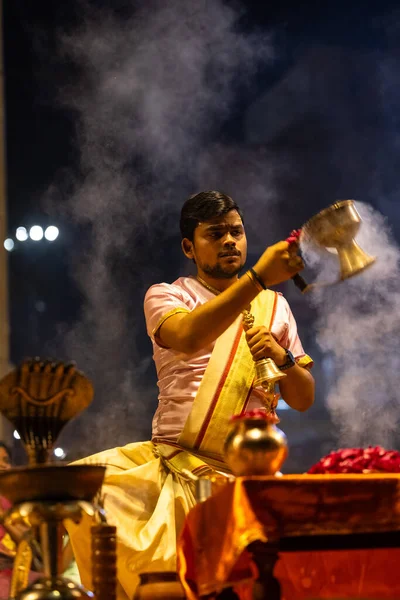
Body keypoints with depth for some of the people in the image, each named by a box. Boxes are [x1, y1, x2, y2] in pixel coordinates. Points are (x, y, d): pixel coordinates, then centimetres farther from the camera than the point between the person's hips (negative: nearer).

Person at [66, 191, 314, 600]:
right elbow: (188, 337, -20)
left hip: (236, 473, 1)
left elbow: (303, 400, 17)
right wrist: (259, 277, -30)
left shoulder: (273, 306, 17)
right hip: (169, 457, 0)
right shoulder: (166, 297, 7)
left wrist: (282, 359, -6)